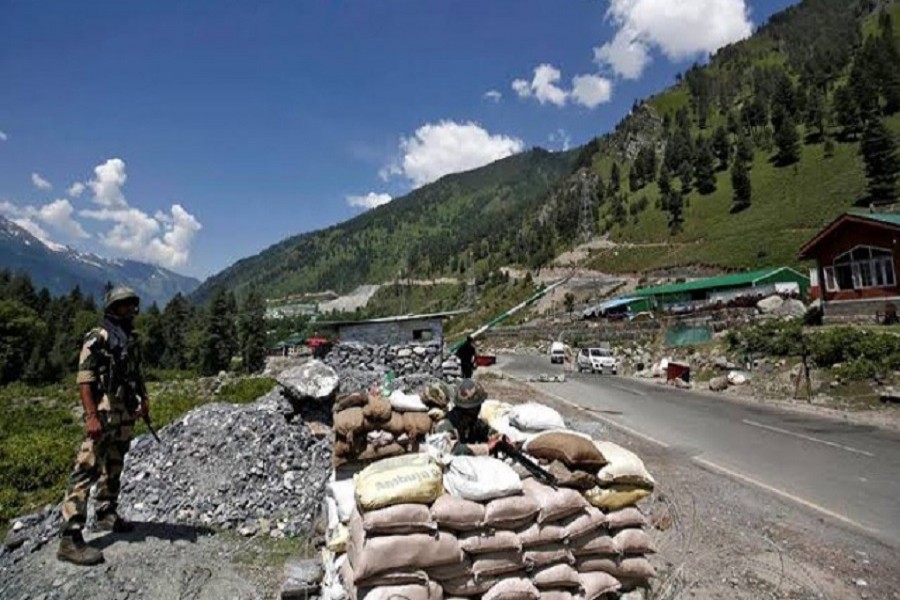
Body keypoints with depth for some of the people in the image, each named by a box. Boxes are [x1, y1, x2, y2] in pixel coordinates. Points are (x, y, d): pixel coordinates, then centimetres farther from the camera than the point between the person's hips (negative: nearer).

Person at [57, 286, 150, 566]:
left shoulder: (132, 339, 15)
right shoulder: (98, 337, -10)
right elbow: (84, 379, -16)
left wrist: (144, 398, 9)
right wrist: (91, 416, -23)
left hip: (126, 415, 8)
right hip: (104, 413, -8)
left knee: (113, 469, 19)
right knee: (86, 471, -10)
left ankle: (107, 515, 33)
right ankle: (70, 538, -10)